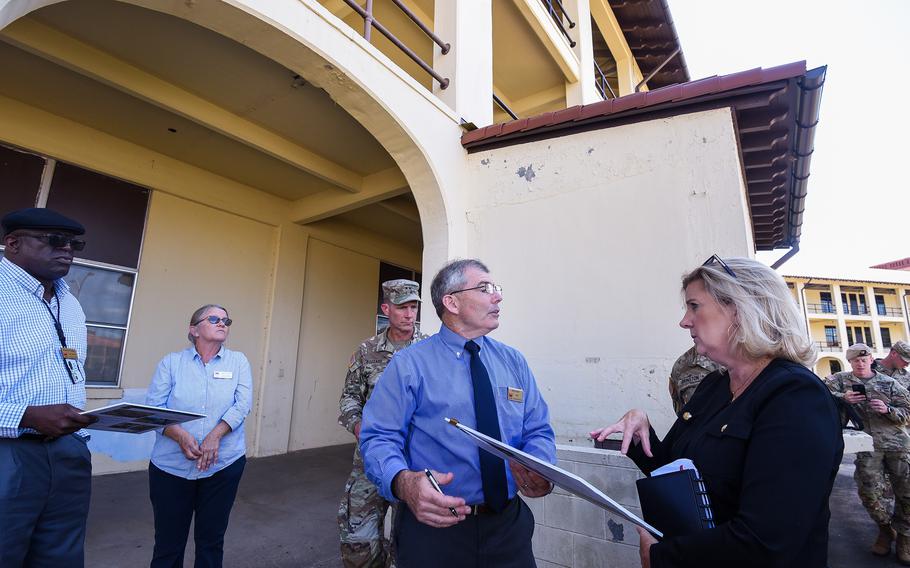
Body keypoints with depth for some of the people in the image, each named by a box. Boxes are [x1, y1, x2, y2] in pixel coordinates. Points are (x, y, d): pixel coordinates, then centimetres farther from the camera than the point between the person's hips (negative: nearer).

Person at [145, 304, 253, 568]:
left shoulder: (238, 361, 3)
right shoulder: (172, 362, 1)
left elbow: (242, 404, -7)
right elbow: (154, 407, -6)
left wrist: (215, 436, -19)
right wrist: (181, 436, -20)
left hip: (224, 465, 1)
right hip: (171, 466, 0)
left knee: (211, 539, 13)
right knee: (168, 540, 12)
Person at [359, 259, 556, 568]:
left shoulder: (514, 362, 4)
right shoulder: (409, 364, -9)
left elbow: (538, 432, 3)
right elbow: (379, 438, -12)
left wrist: (540, 472, -18)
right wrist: (403, 482, -31)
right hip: (433, 524, -3)